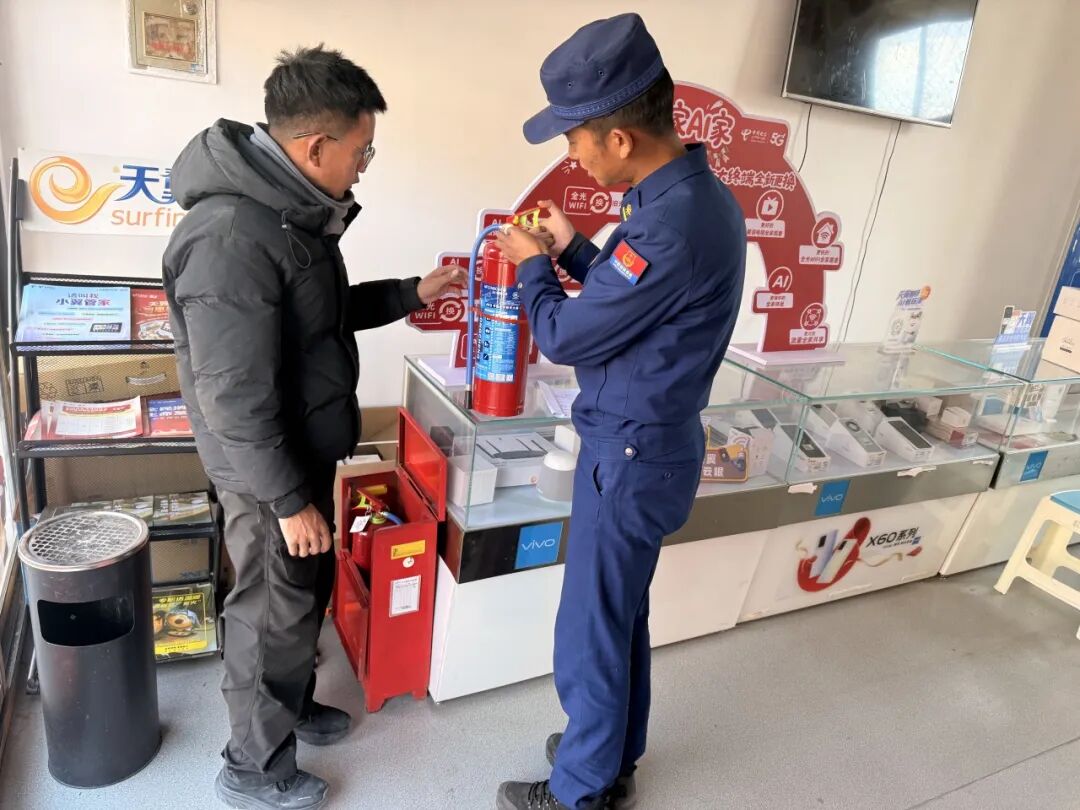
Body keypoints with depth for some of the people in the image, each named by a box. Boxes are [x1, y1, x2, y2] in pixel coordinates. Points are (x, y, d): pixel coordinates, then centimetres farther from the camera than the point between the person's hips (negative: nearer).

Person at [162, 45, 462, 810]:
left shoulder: (293, 208, 3)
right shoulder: (232, 237, -29)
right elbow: (235, 398, -27)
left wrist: (413, 294, 10)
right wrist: (290, 500, -20)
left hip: (306, 449, 9)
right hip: (268, 469, -9)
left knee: (309, 591, 23)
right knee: (275, 613, 9)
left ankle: (293, 705, 47)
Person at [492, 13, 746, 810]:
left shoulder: (671, 221, -28)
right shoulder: (701, 194, 4)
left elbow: (567, 335, -18)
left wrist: (533, 266, -2)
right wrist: (574, 249, 10)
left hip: (630, 454, -10)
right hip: (654, 444, 10)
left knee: (591, 632, 8)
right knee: (624, 616, 23)